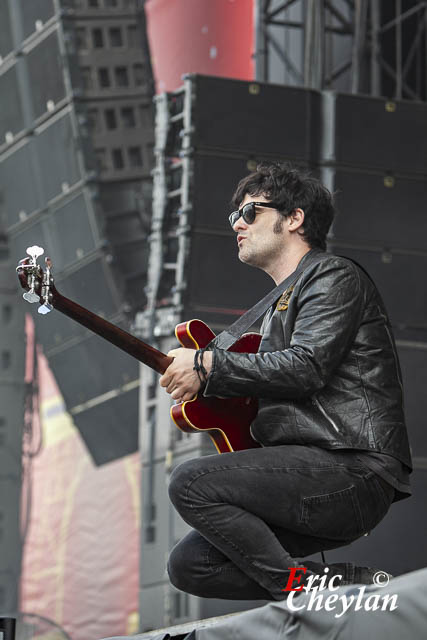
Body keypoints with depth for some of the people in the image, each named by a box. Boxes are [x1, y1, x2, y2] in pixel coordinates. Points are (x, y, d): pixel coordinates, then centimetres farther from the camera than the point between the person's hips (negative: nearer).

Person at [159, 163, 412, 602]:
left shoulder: (334, 277, 0)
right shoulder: (277, 311, 29)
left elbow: (305, 368, -16)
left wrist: (209, 366, -12)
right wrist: (204, 385, 13)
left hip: (354, 467, -10)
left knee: (190, 482, -23)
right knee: (188, 565, -2)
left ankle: (299, 587, -17)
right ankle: (351, 585, -4)